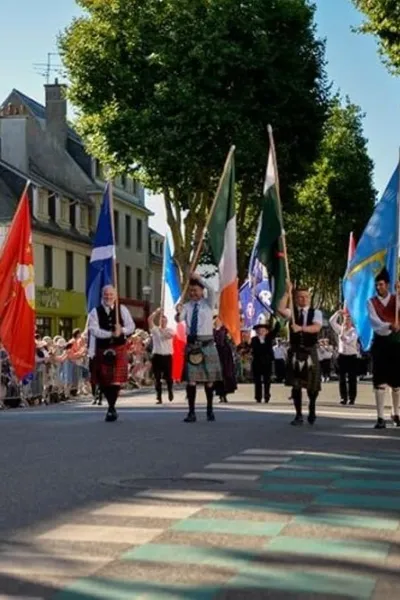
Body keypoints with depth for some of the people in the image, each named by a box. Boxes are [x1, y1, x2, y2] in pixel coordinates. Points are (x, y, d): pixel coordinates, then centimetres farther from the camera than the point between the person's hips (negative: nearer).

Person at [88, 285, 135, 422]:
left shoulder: (122, 309, 4)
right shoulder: (95, 312, -1)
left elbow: (131, 326, 3)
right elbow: (94, 330, -13)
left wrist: (121, 331, -18)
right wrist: (111, 334, -23)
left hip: (119, 349, 0)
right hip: (102, 350, 0)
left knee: (116, 379, -9)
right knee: (103, 381, 5)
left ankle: (111, 408, 0)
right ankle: (112, 407, 24)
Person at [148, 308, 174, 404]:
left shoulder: (170, 330, 7)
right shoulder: (155, 329, 6)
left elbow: (169, 335, -17)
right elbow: (150, 319, -9)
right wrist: (157, 312, -9)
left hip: (167, 356, 0)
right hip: (157, 355, 0)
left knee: (168, 376, 3)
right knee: (157, 378, -1)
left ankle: (170, 391, 32)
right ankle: (159, 398, 4)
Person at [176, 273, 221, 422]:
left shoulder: (208, 303, 2)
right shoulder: (187, 306, 5)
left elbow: (211, 291, -19)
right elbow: (179, 319, -13)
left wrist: (199, 278, -27)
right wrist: (178, 312, -35)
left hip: (207, 343, -1)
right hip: (192, 344, 1)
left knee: (209, 378, 7)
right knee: (191, 378, -3)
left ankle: (210, 410, 20)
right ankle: (191, 412, 0)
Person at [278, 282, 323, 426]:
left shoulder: (316, 312, 0)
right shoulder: (292, 312, 3)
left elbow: (316, 328, -18)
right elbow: (281, 309, -19)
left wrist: (301, 328, -33)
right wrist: (287, 292, -21)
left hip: (310, 352, 0)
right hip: (295, 352, 0)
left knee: (312, 384, 6)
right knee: (296, 385, 0)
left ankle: (312, 410, 31)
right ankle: (298, 415, 8)